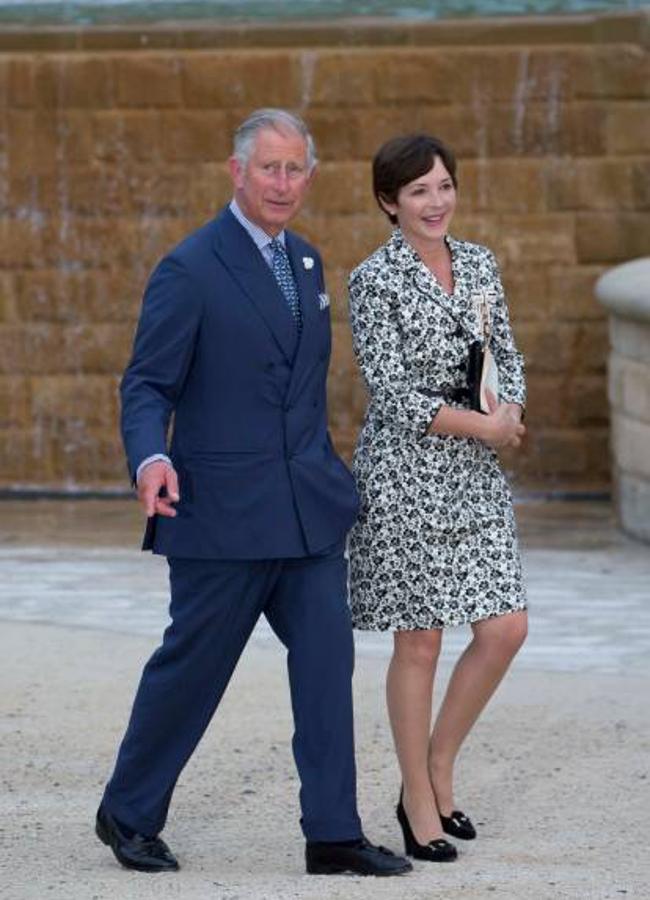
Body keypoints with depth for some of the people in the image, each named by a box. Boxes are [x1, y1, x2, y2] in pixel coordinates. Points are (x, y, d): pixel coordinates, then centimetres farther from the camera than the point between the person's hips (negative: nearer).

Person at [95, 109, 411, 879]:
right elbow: (147, 384, -11)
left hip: (309, 508, 6)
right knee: (192, 666, 3)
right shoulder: (190, 269, -10)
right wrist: (150, 458, -29)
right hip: (224, 509, -6)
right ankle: (128, 814, 21)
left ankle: (333, 833, 3)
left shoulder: (306, 262, 13)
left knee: (326, 659, -1)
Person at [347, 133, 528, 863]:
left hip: (474, 474, 6)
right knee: (419, 642, 0)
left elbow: (507, 355, 12)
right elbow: (393, 393, -14)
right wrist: (483, 425, -12)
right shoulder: (376, 280, -10)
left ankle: (438, 768, 19)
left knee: (505, 628, 0)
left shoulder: (479, 264, 9)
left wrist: (510, 409, -9)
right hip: (406, 473, -6)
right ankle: (419, 802, 12)